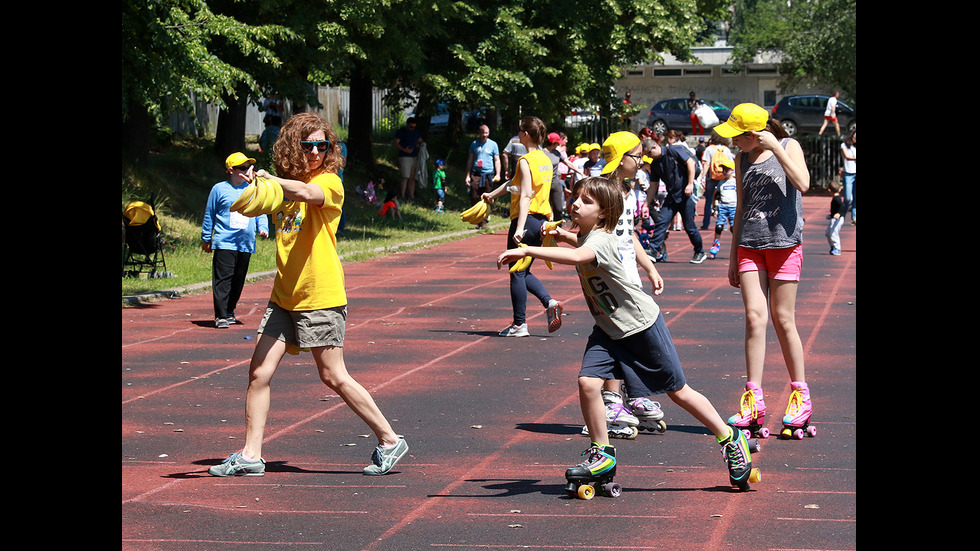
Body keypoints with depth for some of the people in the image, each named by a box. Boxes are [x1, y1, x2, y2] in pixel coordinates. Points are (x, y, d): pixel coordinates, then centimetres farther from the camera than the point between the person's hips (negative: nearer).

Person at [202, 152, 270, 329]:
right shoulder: (219, 189, 2)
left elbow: (260, 211, 18)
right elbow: (210, 215, 8)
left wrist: (263, 227, -1)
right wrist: (206, 238, 9)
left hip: (246, 245, 4)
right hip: (225, 243, -4)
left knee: (238, 281, 10)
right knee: (223, 280, -9)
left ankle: (229, 313, 24)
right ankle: (221, 316, -7)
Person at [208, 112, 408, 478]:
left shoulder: (329, 182, -7)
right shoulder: (286, 186, 14)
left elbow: (306, 193, -31)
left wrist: (268, 179, -30)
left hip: (321, 298, -7)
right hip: (284, 296, 7)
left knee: (334, 377, -3)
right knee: (259, 371, -2)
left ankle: (389, 441, 10)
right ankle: (250, 457, 3)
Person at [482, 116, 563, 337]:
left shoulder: (526, 161, -13)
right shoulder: (545, 159, 13)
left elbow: (526, 195, -21)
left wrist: (520, 228, -25)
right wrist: (492, 194, 34)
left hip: (526, 219, -8)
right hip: (541, 221, 8)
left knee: (517, 273, 0)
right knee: (524, 273, 18)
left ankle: (519, 324, 2)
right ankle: (550, 303, -2)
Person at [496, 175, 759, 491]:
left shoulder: (602, 240, -27)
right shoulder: (586, 236, 0)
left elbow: (576, 257, -51)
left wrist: (527, 251, -55)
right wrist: (562, 235, 11)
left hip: (642, 324, -7)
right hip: (608, 330, 7)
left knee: (677, 391, 5)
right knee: (588, 382, -14)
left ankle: (730, 439, 23)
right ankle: (602, 455, 1)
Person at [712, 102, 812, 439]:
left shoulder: (788, 147, -2)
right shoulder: (743, 159, 12)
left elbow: (802, 184, -19)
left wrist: (775, 147, -19)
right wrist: (733, 256, 18)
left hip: (784, 243, -4)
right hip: (750, 244, 4)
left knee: (783, 319, -2)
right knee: (755, 316, -6)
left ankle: (801, 396, 11)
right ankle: (753, 402, -7)